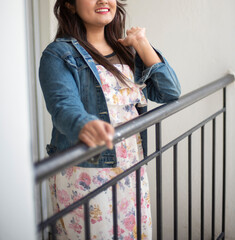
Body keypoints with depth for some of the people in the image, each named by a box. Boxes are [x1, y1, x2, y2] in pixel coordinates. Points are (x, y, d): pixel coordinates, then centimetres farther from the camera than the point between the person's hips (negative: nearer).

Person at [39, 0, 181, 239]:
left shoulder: (127, 51, 11)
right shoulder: (58, 54, -7)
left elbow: (170, 93, 5)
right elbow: (63, 105, -24)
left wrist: (142, 45, -2)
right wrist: (84, 125, -47)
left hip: (133, 172, 6)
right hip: (83, 177, -5)